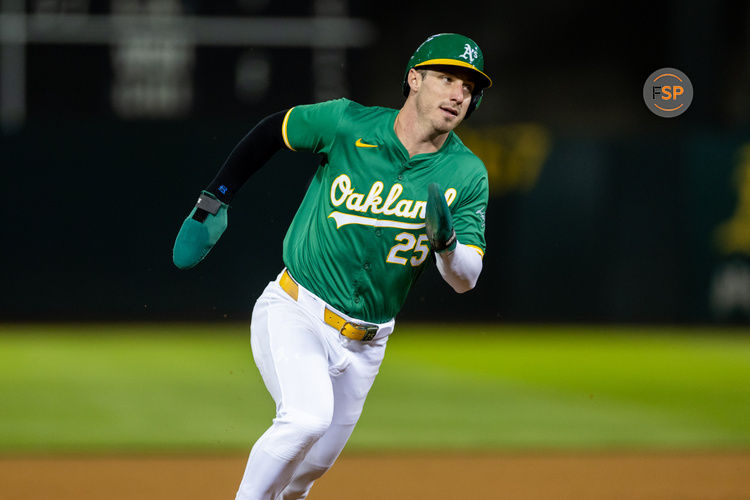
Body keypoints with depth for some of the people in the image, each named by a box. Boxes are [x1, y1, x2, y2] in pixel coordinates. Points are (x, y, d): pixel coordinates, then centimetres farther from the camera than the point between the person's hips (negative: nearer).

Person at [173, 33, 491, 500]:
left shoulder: (467, 175, -6)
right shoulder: (348, 124, -11)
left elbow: (465, 281, -9)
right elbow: (272, 131, 7)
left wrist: (446, 242, -31)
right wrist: (216, 199, 6)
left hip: (364, 344, 4)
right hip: (294, 315, -4)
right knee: (307, 418, -29)